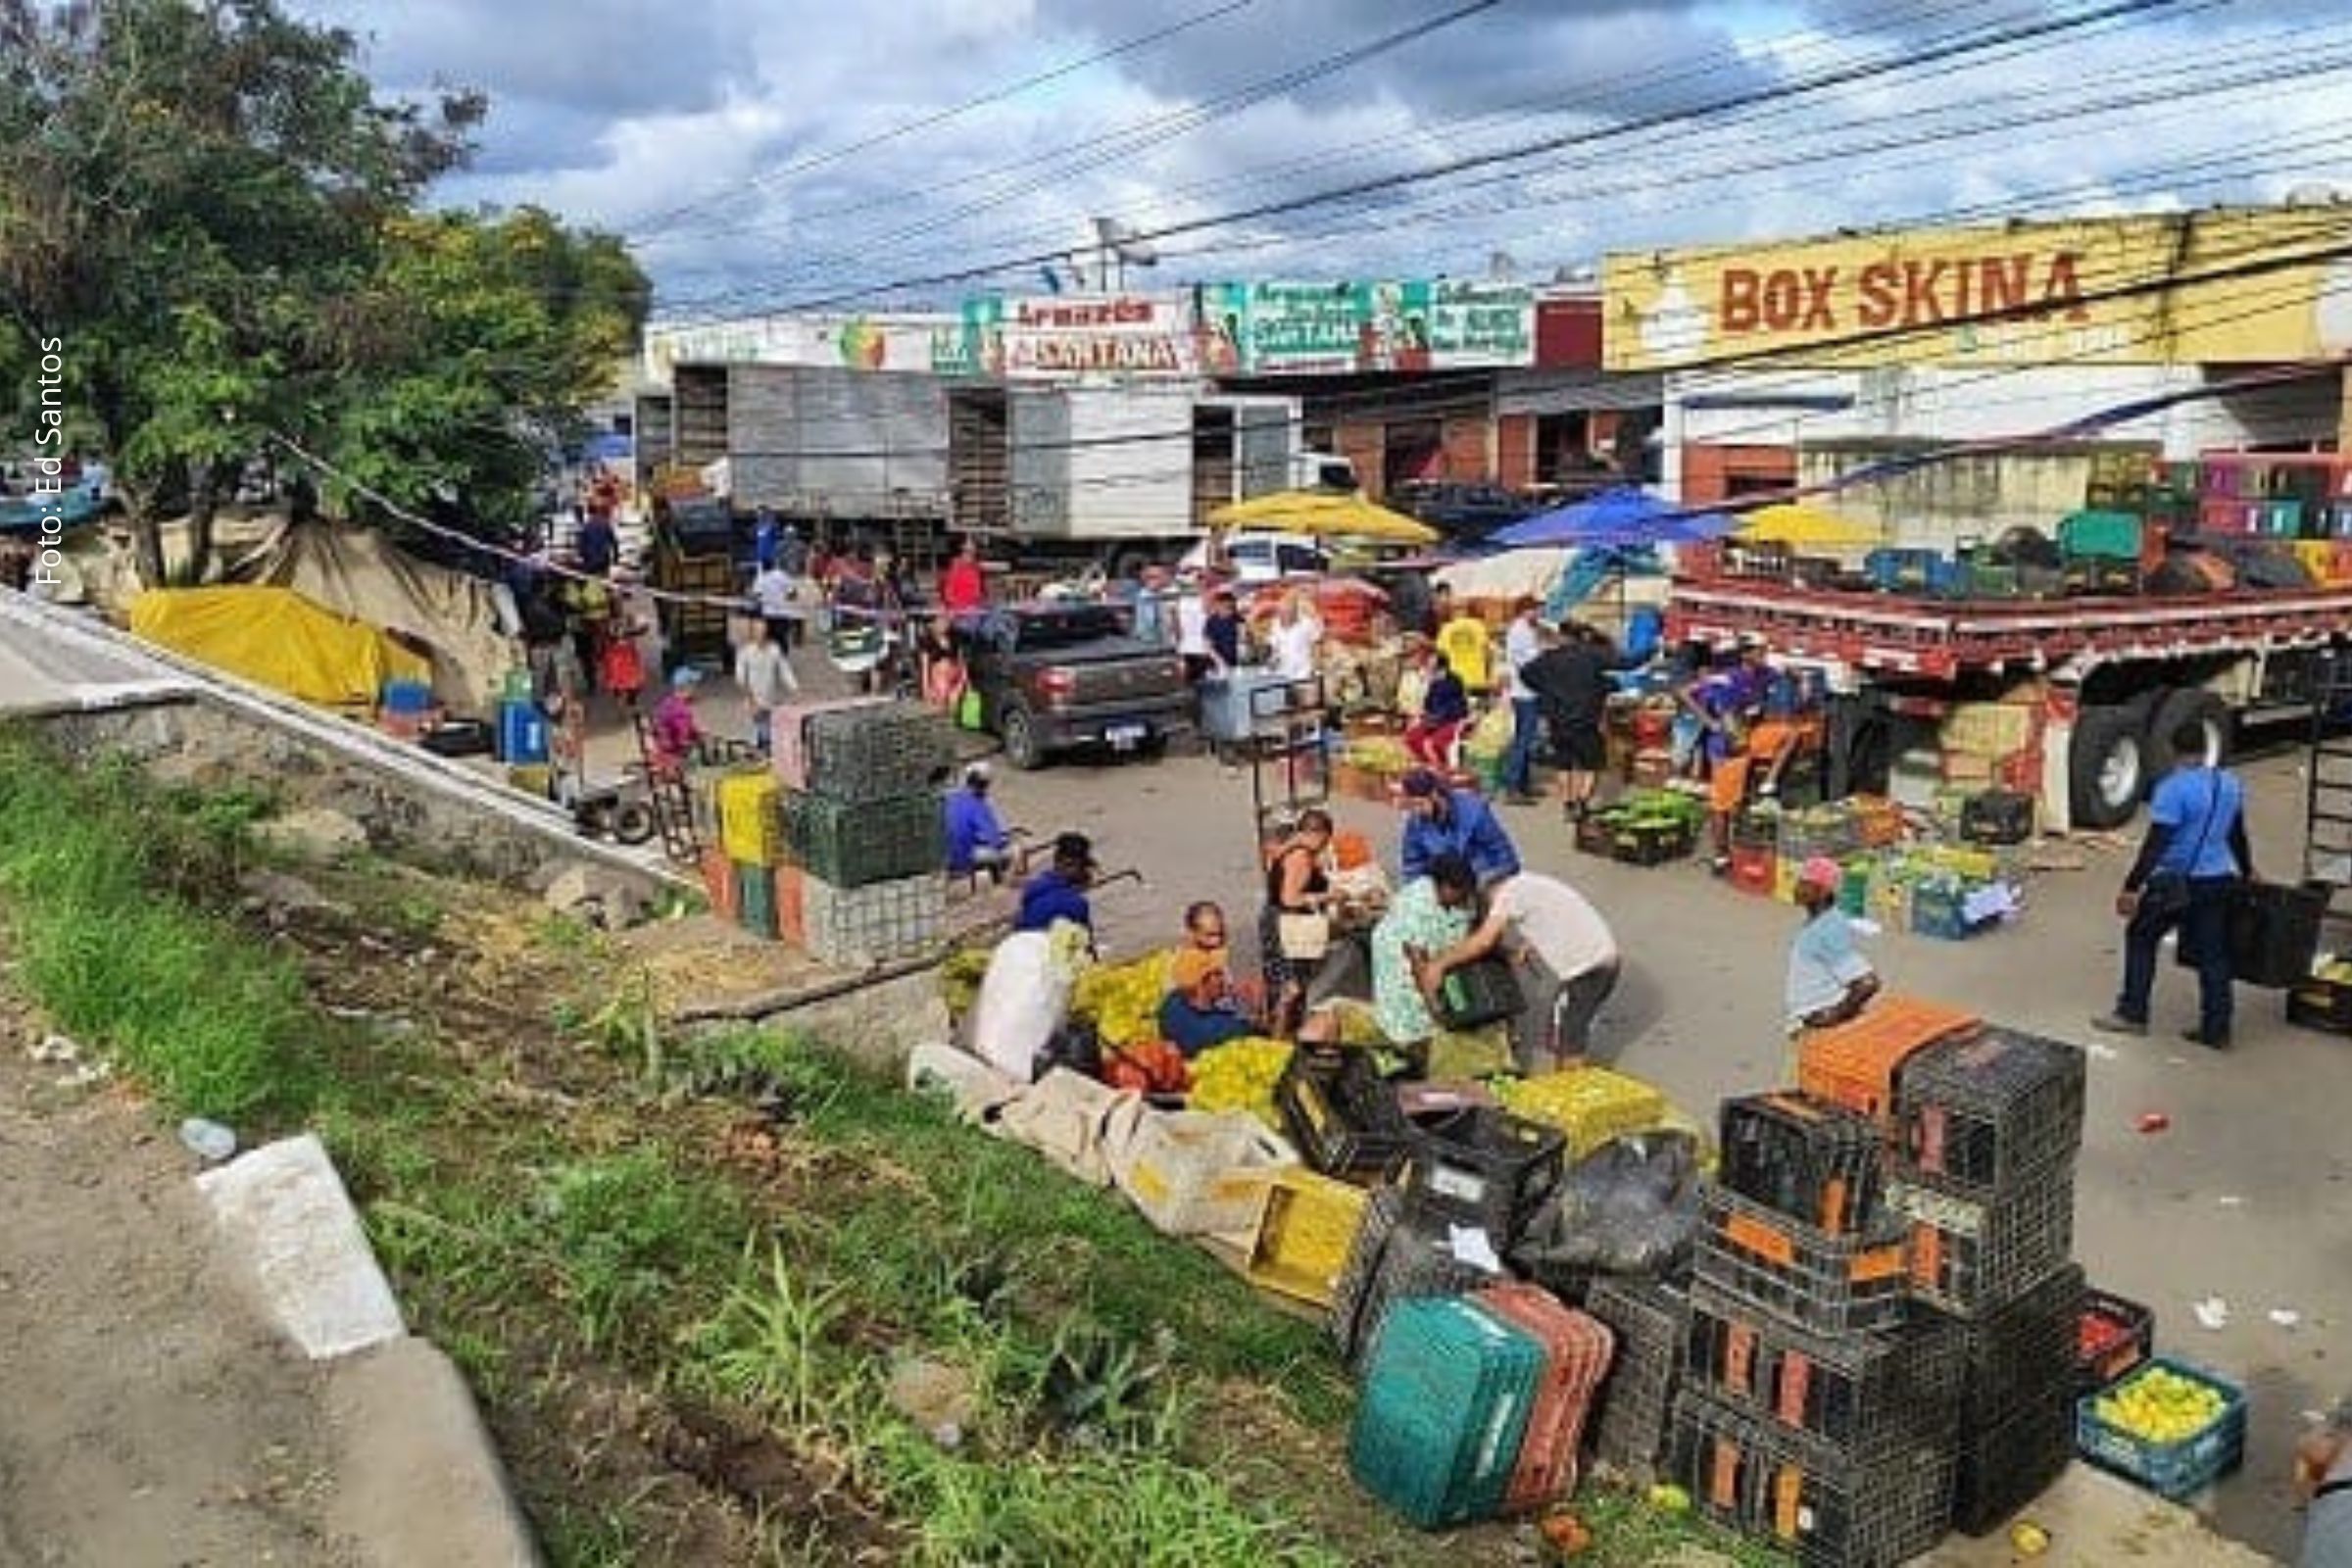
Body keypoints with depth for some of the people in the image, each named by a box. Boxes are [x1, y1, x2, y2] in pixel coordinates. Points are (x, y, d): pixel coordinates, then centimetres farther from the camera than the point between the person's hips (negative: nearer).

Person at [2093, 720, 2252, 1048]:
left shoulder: (2173, 789, -17)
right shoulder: (2230, 784, 7)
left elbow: (2156, 844, -21)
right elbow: (2237, 834, 20)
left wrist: (2132, 887, -19)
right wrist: (2246, 872, 35)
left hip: (2177, 883, -6)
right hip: (2219, 881, 7)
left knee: (2140, 936, 11)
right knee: (2213, 954, 10)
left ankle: (2132, 1014, 14)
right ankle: (2216, 1029, 14)